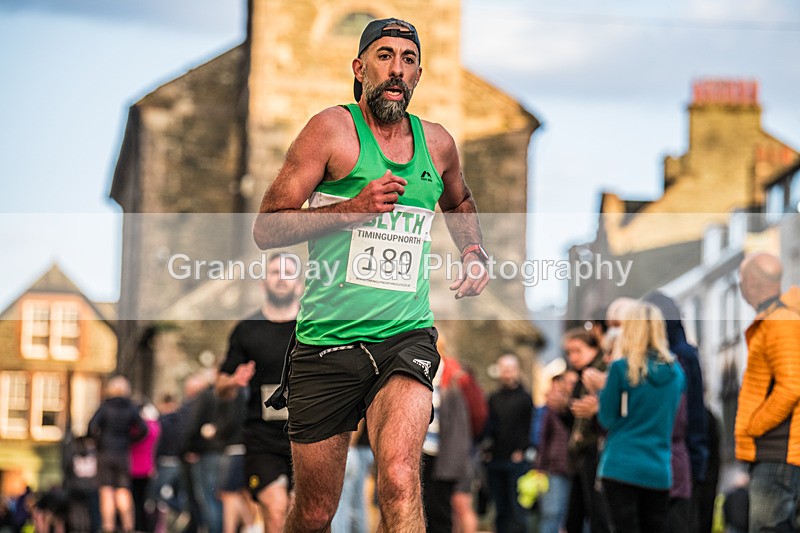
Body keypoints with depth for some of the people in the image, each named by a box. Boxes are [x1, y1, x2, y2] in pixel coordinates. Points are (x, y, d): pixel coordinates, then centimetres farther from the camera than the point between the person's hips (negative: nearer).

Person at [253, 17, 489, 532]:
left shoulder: (437, 142, 11)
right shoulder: (333, 129, -3)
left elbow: (459, 203, 35)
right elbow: (266, 228, -9)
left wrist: (475, 253, 15)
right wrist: (355, 208, -19)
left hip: (406, 337, 2)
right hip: (328, 341, -2)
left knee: (400, 480, -25)